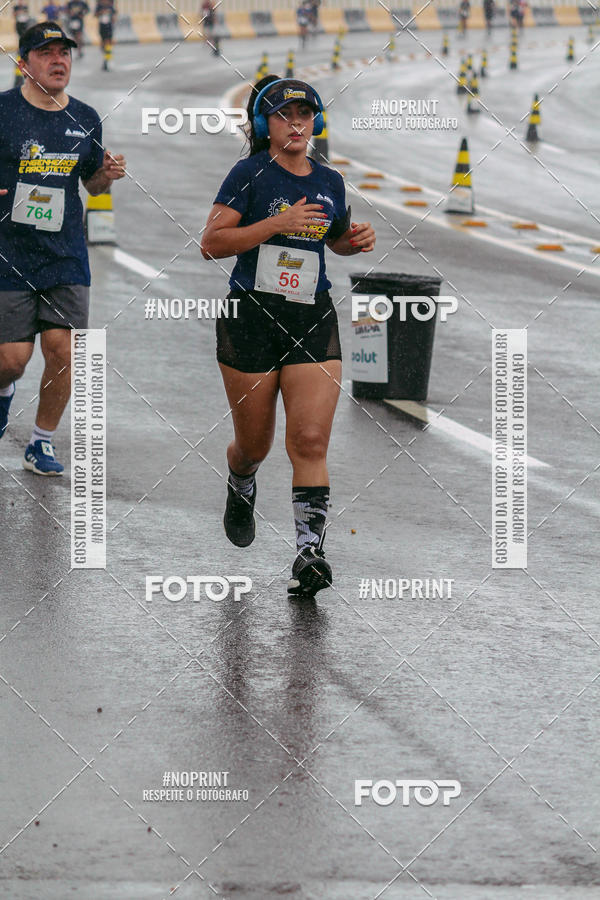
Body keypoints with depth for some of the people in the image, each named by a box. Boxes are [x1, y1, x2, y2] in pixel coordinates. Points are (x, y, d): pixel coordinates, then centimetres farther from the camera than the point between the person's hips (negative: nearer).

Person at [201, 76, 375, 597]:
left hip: (313, 320, 2)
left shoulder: (330, 182, 10)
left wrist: (357, 240, 6)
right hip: (251, 319, -2)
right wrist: (277, 223, -20)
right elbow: (212, 244, -13)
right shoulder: (250, 174, -4)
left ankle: (310, 552, -14)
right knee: (255, 445, 9)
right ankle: (240, 489, 45)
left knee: (310, 441, -12)